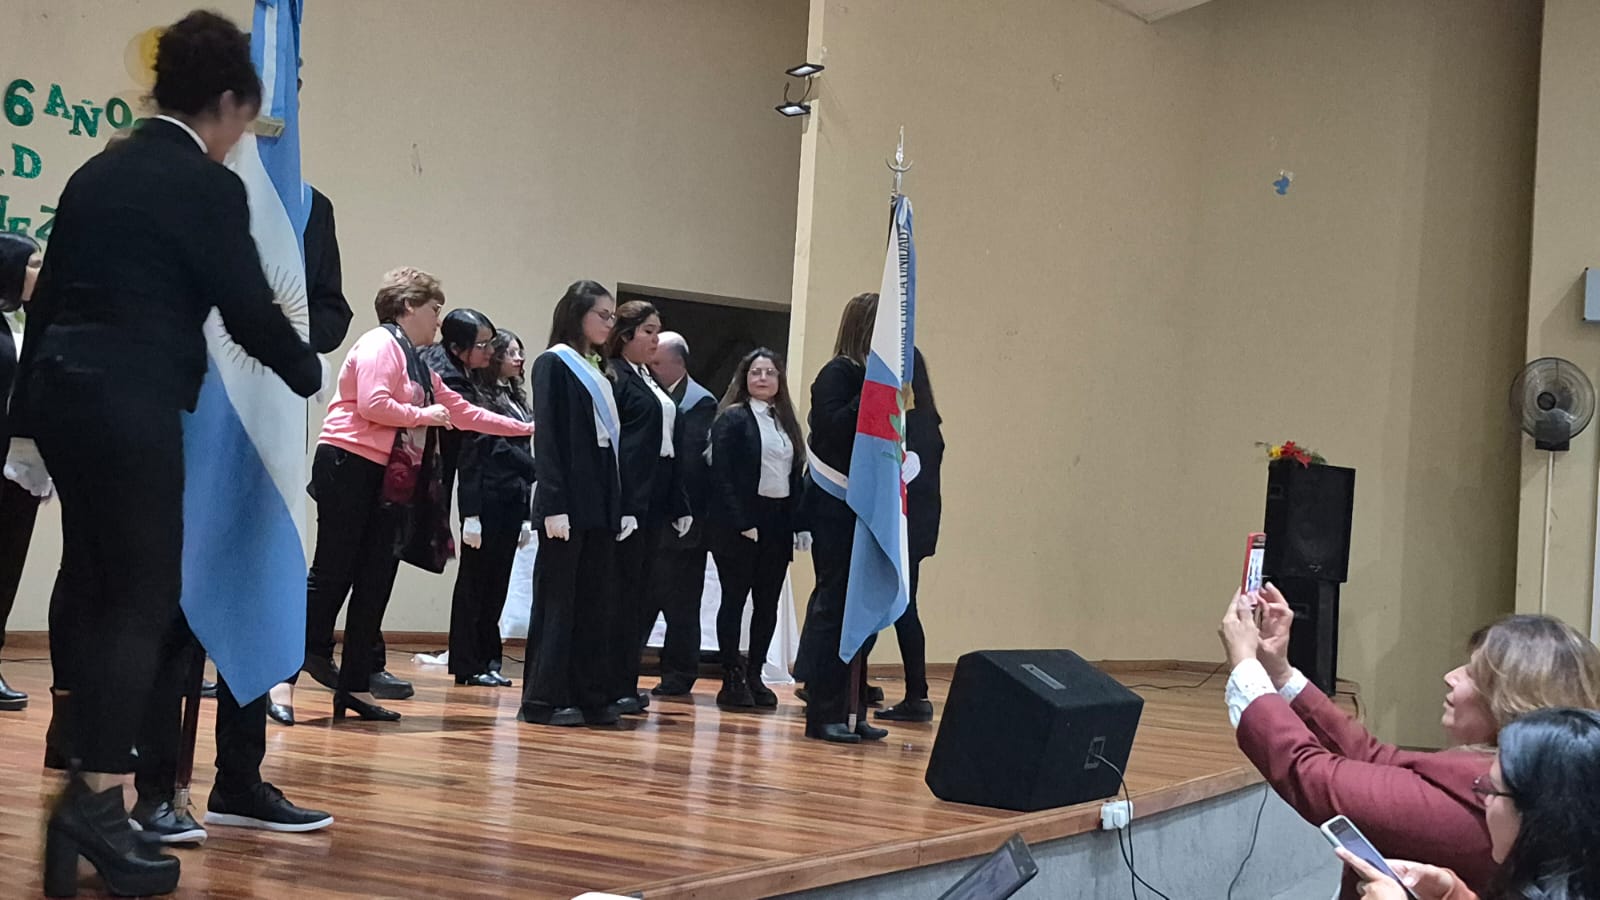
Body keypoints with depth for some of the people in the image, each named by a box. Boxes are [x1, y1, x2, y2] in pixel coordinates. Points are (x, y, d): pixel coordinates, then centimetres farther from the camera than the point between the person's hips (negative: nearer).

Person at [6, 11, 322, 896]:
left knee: (90, 575, 19)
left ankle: (82, 744, 31)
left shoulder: (96, 172, 13)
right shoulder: (208, 186, -9)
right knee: (144, 595, -4)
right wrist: (310, 375, 12)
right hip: (130, 407, -8)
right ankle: (96, 800, -8)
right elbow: (249, 312, -8)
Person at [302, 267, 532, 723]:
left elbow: (463, 411, 26)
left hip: (388, 479, 9)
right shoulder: (380, 344, -6)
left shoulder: (416, 363, 23)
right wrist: (423, 415, -7)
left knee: (375, 583, 6)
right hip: (349, 466, -9)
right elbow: (373, 404, -21)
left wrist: (526, 428, 27)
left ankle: (355, 687, 8)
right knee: (331, 575, -11)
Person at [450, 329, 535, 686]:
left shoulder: (519, 401, 16)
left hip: (512, 502, 7)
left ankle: (488, 659, 15)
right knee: (475, 582, 0)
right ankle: (468, 665, 5)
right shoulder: (479, 398, -7)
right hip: (487, 501, -7)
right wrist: (471, 513, -17)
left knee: (497, 584, 10)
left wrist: (527, 514, 14)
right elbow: (471, 457, -12)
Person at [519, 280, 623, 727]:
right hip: (569, 504, -7)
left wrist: (617, 505, 10)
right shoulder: (553, 364, -3)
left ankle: (591, 697, 10)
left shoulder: (599, 372, 17)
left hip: (600, 505, 7)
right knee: (558, 601, -3)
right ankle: (544, 699, 2)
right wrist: (553, 506, -17)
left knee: (597, 602, 6)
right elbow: (546, 439, -10)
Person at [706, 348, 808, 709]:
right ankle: (733, 680, 4)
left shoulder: (785, 422, 15)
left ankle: (755, 676, 14)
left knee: (768, 603, 6)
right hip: (738, 525, -6)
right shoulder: (733, 419, -3)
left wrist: (799, 524, 4)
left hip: (778, 524, 6)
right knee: (735, 599, -1)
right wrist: (742, 523, -17)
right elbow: (722, 475, -10)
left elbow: (796, 475, 13)